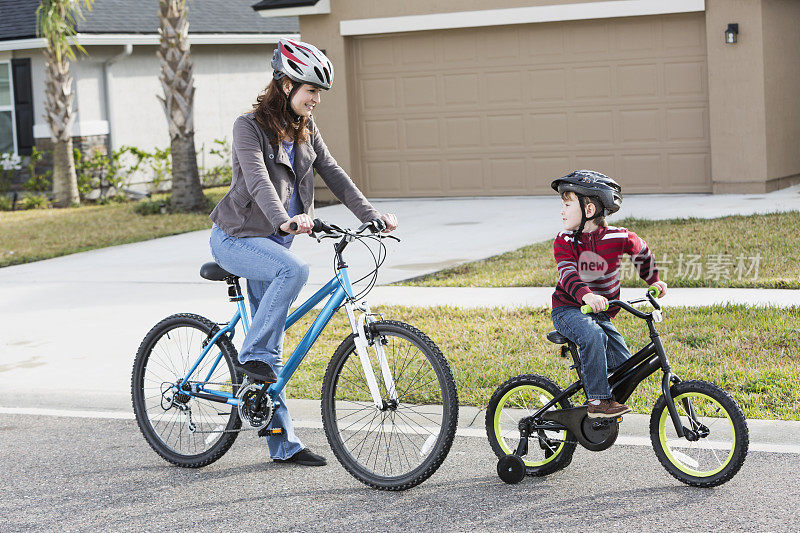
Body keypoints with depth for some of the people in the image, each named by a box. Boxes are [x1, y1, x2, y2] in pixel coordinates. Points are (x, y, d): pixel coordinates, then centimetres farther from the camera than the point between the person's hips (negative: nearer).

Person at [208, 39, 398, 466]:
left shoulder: (305, 131, 8)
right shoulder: (250, 126, -14)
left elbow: (334, 176, 3)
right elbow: (258, 180, -29)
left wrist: (373, 216, -11)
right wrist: (284, 221, -46)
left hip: (273, 239, 7)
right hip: (236, 237, -7)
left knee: (272, 348, 6)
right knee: (294, 270, -36)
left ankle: (283, 443, 9)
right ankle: (253, 355, -20)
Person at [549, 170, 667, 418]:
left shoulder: (618, 237, -6)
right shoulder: (564, 241, -9)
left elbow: (642, 252, 17)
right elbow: (567, 274, -26)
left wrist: (653, 281, 11)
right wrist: (585, 295, -45)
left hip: (601, 313, 3)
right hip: (568, 310, -3)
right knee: (593, 336, -34)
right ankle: (597, 400, -27)